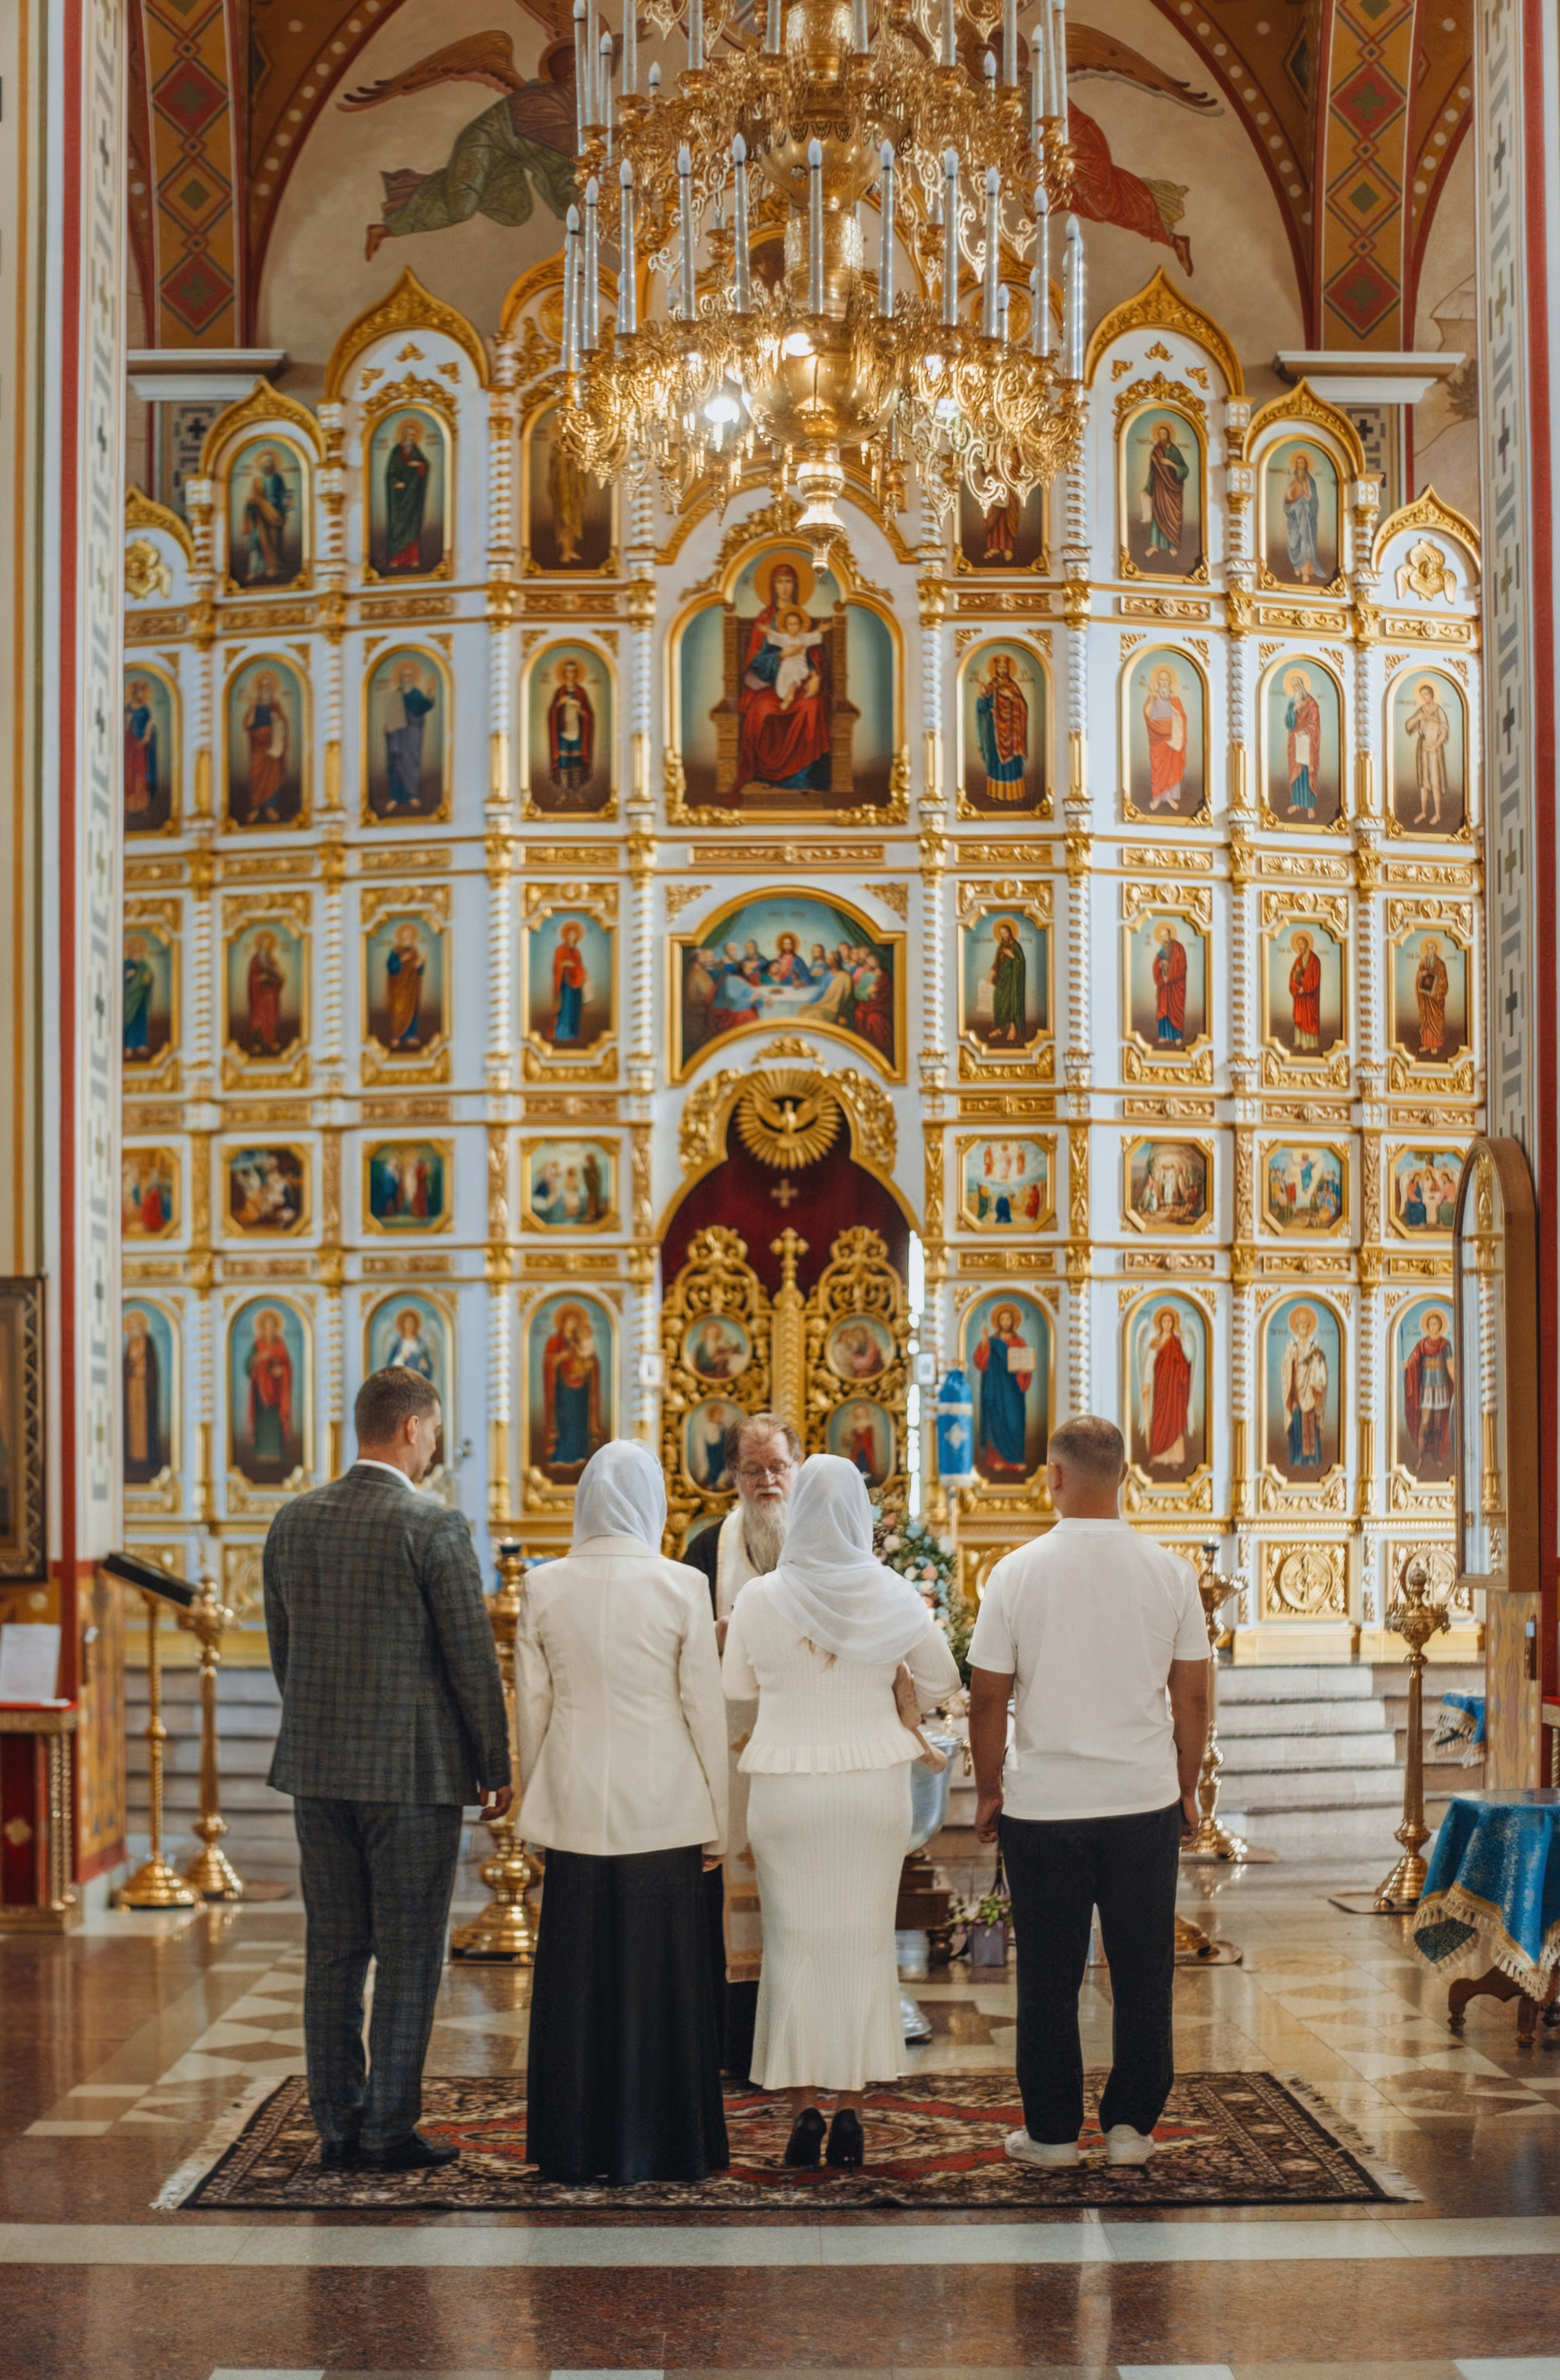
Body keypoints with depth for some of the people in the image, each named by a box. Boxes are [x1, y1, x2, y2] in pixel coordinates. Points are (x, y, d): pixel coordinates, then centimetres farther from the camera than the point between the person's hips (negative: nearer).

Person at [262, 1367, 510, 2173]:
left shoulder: (293, 1522, 5)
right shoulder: (434, 1527, -12)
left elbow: (282, 1648, 12)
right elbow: (472, 1657, -10)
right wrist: (497, 1769, 0)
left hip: (317, 1768, 6)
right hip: (413, 1768, -5)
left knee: (333, 1948, 11)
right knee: (408, 1953, 2)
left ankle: (337, 2127, 15)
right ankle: (390, 2130, 4)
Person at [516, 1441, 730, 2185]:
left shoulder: (546, 1587, -1)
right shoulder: (681, 1588, -7)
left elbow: (530, 1707, 5)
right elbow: (705, 1708, -3)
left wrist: (537, 1801, 17)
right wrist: (716, 1820, 5)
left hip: (574, 1809, 2)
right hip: (661, 1811, -2)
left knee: (576, 1978, 9)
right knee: (658, 1979, 6)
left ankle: (575, 2149, 16)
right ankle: (654, 2145, 12)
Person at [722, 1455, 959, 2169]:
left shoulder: (759, 1598, -8)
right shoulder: (892, 1596, -6)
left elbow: (735, 1689, 3)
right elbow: (941, 1677, 7)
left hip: (785, 1783, -1)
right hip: (875, 1781, 1)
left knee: (797, 1942, 7)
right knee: (864, 1941, 8)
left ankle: (803, 2109, 7)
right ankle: (851, 2110, 9)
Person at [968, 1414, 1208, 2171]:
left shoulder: (1019, 1572, -7)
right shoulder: (1169, 1571, -1)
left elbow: (987, 1697, -4)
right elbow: (1192, 1696, 4)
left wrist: (988, 1791, 8)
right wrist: (1186, 1788, 15)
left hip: (1042, 1803, -1)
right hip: (1146, 1802, 2)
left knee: (1049, 1976, 7)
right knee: (1142, 1973, 10)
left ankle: (1052, 2131, 14)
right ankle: (1131, 2125, 14)